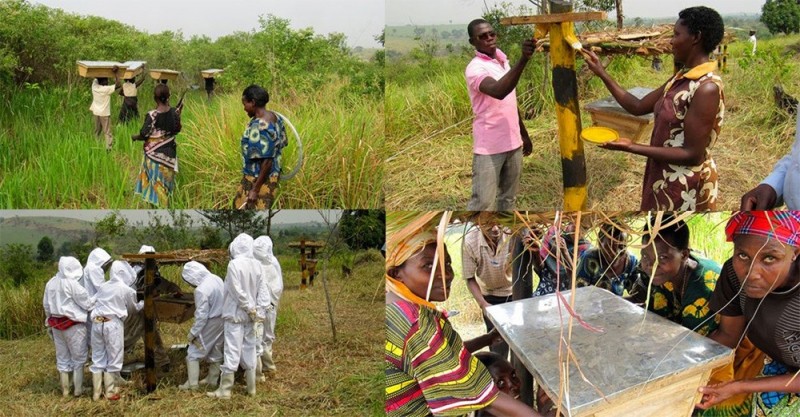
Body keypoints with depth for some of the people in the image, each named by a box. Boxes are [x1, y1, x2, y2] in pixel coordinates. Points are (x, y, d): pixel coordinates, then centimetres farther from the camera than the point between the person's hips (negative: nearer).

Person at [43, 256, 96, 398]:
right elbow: (87, 303, -11)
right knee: (78, 357, 6)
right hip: (73, 324, -7)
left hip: (56, 324, 7)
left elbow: (46, 305, 13)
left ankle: (65, 389, 20)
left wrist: (51, 321, 23)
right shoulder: (72, 284, -17)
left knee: (62, 357, 15)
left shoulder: (50, 283, 5)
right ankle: (78, 389, 10)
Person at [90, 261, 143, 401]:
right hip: (113, 324, -5)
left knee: (97, 359, 12)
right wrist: (144, 301, 37)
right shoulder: (126, 290, 0)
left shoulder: (103, 287, 12)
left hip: (97, 323, 5)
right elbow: (135, 307, 15)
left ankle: (96, 393, 16)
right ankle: (110, 392, 11)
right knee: (113, 360, 7)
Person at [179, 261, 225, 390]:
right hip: (222, 321, 8)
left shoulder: (201, 290, -26)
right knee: (216, 351, 20)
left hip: (209, 325, -8)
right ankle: (212, 379, 32)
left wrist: (193, 333, -12)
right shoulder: (217, 279, -2)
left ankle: (192, 383, 6)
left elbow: (201, 315, -22)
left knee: (194, 352, 5)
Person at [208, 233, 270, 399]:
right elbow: (263, 290, 0)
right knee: (249, 351, 14)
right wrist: (259, 311, -1)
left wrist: (250, 309, -8)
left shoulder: (234, 264, -16)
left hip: (235, 315, -6)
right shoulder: (257, 265, 1)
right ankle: (251, 387, 21)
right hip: (251, 316, 6)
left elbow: (238, 291, -18)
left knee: (232, 352, -3)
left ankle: (225, 390, 1)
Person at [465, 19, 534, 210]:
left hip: (512, 143, 8)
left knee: (508, 197, 16)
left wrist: (524, 134, 22)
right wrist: (523, 59, -47)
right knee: (482, 201, -6)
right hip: (489, 147, -8)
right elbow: (499, 91, -39)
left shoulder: (503, 62, 10)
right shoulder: (475, 68, -17)